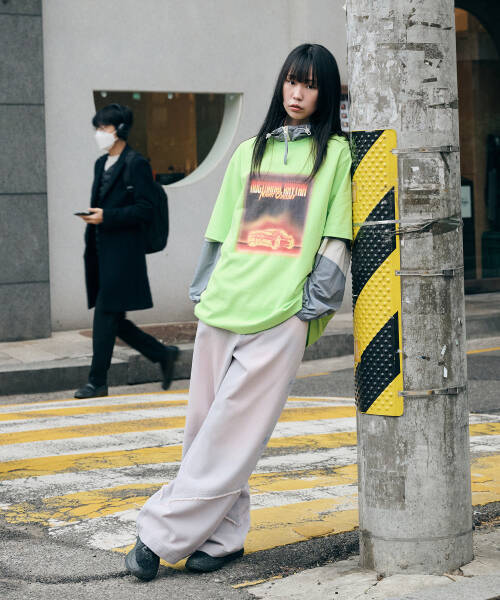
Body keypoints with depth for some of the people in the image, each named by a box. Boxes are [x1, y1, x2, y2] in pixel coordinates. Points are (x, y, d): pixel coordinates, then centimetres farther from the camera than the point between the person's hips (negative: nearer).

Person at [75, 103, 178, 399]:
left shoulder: (137, 164, -8)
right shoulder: (101, 164, 18)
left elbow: (145, 211, -13)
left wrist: (106, 217, -20)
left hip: (123, 254, -9)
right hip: (101, 253, 9)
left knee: (105, 315, -7)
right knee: (113, 319, 9)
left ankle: (98, 381, 1)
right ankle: (164, 354, 23)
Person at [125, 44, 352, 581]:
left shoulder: (334, 153, 6)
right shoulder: (249, 153, 17)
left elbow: (336, 238, 1)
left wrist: (314, 305, -5)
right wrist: (203, 292, 13)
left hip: (280, 317, -5)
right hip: (221, 310, 5)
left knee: (231, 435, -6)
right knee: (206, 427, 5)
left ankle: (160, 533, 0)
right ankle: (223, 536, 15)